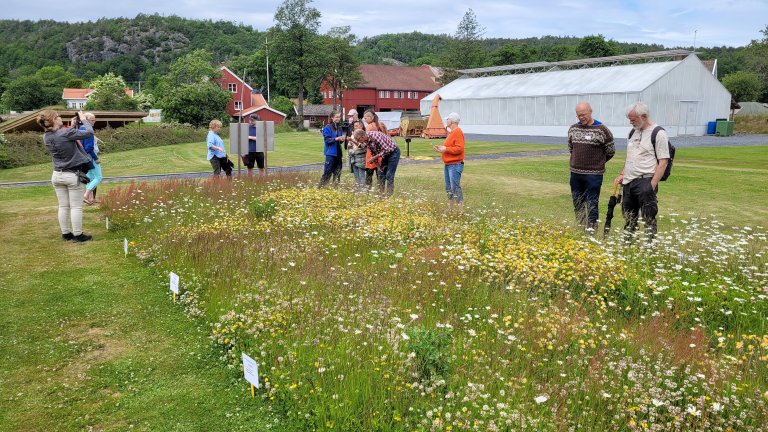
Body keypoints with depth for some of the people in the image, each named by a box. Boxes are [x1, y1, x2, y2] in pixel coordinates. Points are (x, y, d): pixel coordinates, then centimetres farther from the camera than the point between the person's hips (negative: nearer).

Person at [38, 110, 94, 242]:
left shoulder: (46, 137, 0)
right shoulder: (66, 133, -21)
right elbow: (89, 132, -13)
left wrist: (72, 126, 10)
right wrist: (83, 119, 2)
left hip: (57, 175, 6)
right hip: (72, 175, -6)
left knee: (63, 206, 13)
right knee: (76, 207, 2)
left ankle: (65, 233, 19)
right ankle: (78, 235, 6)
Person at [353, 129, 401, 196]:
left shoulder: (375, 136, -31)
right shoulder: (366, 141, -4)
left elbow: (386, 149, -28)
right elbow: (373, 152, 9)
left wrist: (374, 157, -24)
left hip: (393, 152, -9)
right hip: (385, 153, 9)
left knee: (389, 175, -11)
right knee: (381, 173, 6)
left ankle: (389, 194, -6)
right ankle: (380, 193, 12)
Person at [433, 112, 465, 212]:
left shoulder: (458, 132, -13)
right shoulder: (451, 132, 18)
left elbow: (459, 148, -22)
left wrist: (445, 149, -19)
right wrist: (441, 148, 10)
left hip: (455, 165, -10)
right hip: (448, 165, 10)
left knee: (455, 188, -11)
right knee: (448, 188, 15)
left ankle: (459, 209, -8)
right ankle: (450, 208, 24)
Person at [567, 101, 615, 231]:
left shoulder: (602, 130, -9)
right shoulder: (573, 129, 6)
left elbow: (611, 151, 1)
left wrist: (598, 162, 12)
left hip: (593, 174, -5)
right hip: (575, 173, 5)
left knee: (592, 204, -3)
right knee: (577, 203, 13)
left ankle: (591, 230, 2)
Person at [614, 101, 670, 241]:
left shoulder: (658, 133, -8)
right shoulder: (633, 132, 16)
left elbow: (663, 161, -12)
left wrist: (652, 184, -18)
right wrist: (622, 174, 15)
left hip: (645, 182, -8)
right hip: (628, 182, 8)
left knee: (649, 219, -6)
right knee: (629, 218, 15)